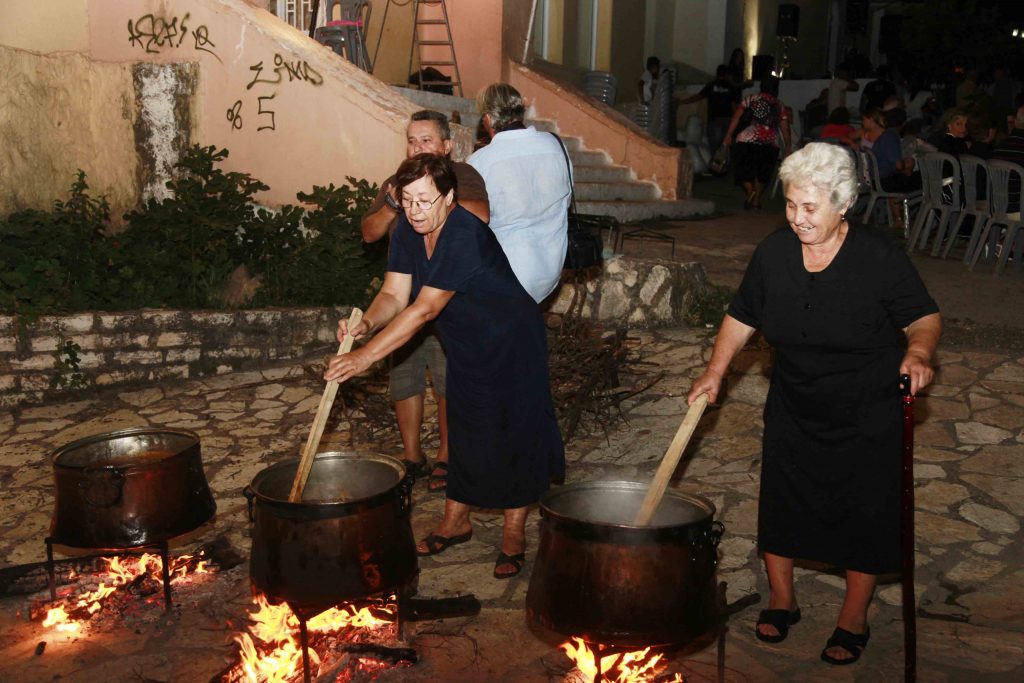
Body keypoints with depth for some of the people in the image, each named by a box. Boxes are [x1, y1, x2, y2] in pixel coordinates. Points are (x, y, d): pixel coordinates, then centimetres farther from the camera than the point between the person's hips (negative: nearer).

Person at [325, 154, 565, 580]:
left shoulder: (464, 237, -32)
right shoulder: (407, 231, -7)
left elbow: (423, 309, -36)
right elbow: (394, 295, -7)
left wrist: (365, 356, -38)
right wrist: (366, 324, -30)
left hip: (511, 342, -7)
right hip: (466, 346, 7)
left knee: (511, 432, -2)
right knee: (463, 429, 13)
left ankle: (513, 535, 12)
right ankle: (456, 521, 28)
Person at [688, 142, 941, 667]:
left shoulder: (880, 257, -16)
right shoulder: (773, 253, -6)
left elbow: (925, 317, -7)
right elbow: (742, 317, 6)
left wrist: (919, 351, -28)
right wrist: (716, 370, -4)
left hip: (867, 417, -3)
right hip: (793, 411, 3)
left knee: (863, 512, 6)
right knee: (781, 501, 10)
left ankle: (853, 619, 27)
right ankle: (781, 599, 33)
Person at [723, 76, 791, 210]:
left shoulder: (751, 99, 12)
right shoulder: (780, 106, 17)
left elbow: (736, 117, 4)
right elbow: (785, 129, 15)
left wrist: (728, 135, 4)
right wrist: (787, 147, 22)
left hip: (749, 139, -2)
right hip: (771, 143, 3)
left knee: (743, 168, 9)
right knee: (762, 171, 20)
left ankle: (750, 190, -14)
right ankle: (756, 199, 15)